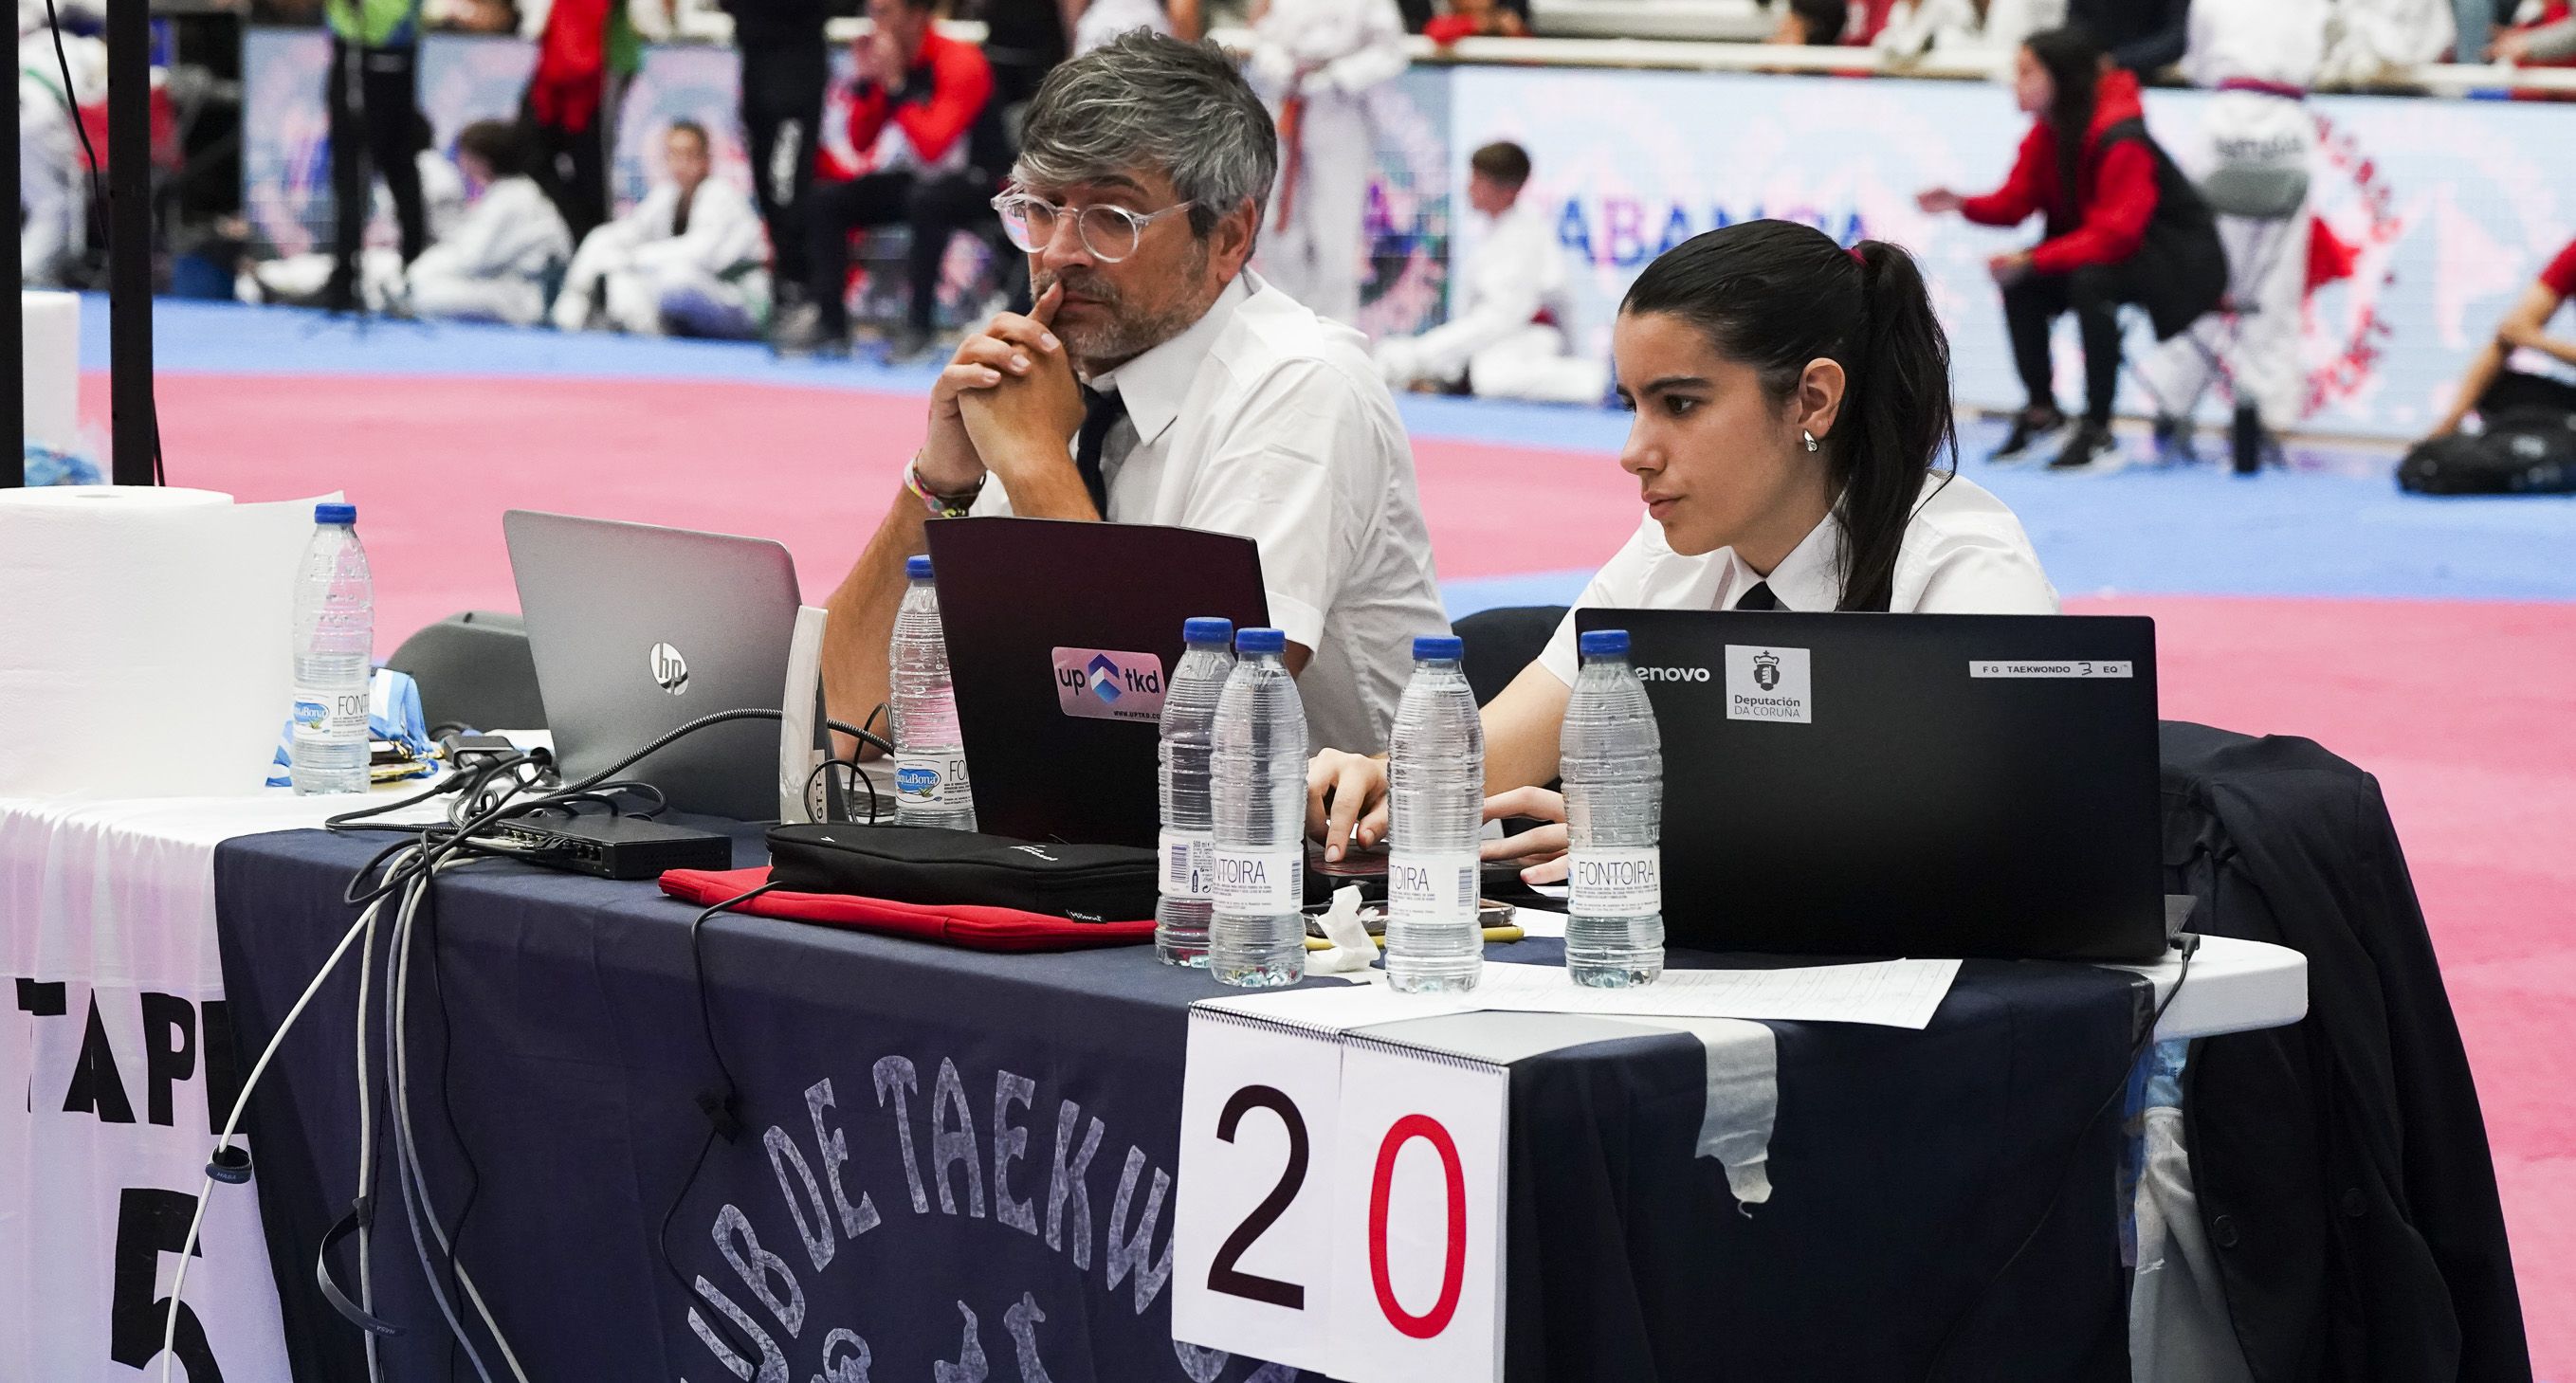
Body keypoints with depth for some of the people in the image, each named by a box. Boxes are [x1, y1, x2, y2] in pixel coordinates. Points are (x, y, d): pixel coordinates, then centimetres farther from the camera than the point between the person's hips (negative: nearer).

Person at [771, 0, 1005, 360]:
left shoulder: (960, 63, -19)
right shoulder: (886, 58, 0)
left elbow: (932, 147, -30)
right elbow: (861, 142, 5)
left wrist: (895, 84, -28)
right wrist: (866, 80, -8)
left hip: (971, 181, -7)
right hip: (912, 178, 7)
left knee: (926, 202, -39)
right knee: (824, 201, -7)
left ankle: (918, 326, -30)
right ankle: (827, 319, -8)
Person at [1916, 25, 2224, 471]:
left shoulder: (2121, 142, -28)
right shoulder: (2045, 136, -2)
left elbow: (2114, 235, -33)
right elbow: (2015, 203, -2)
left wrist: (2033, 260, -36)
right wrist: (1963, 205, -21)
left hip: (2185, 265, -8)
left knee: (2091, 280, -34)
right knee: (2021, 283, -9)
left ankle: (2097, 430, -26)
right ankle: (2042, 410, 6)